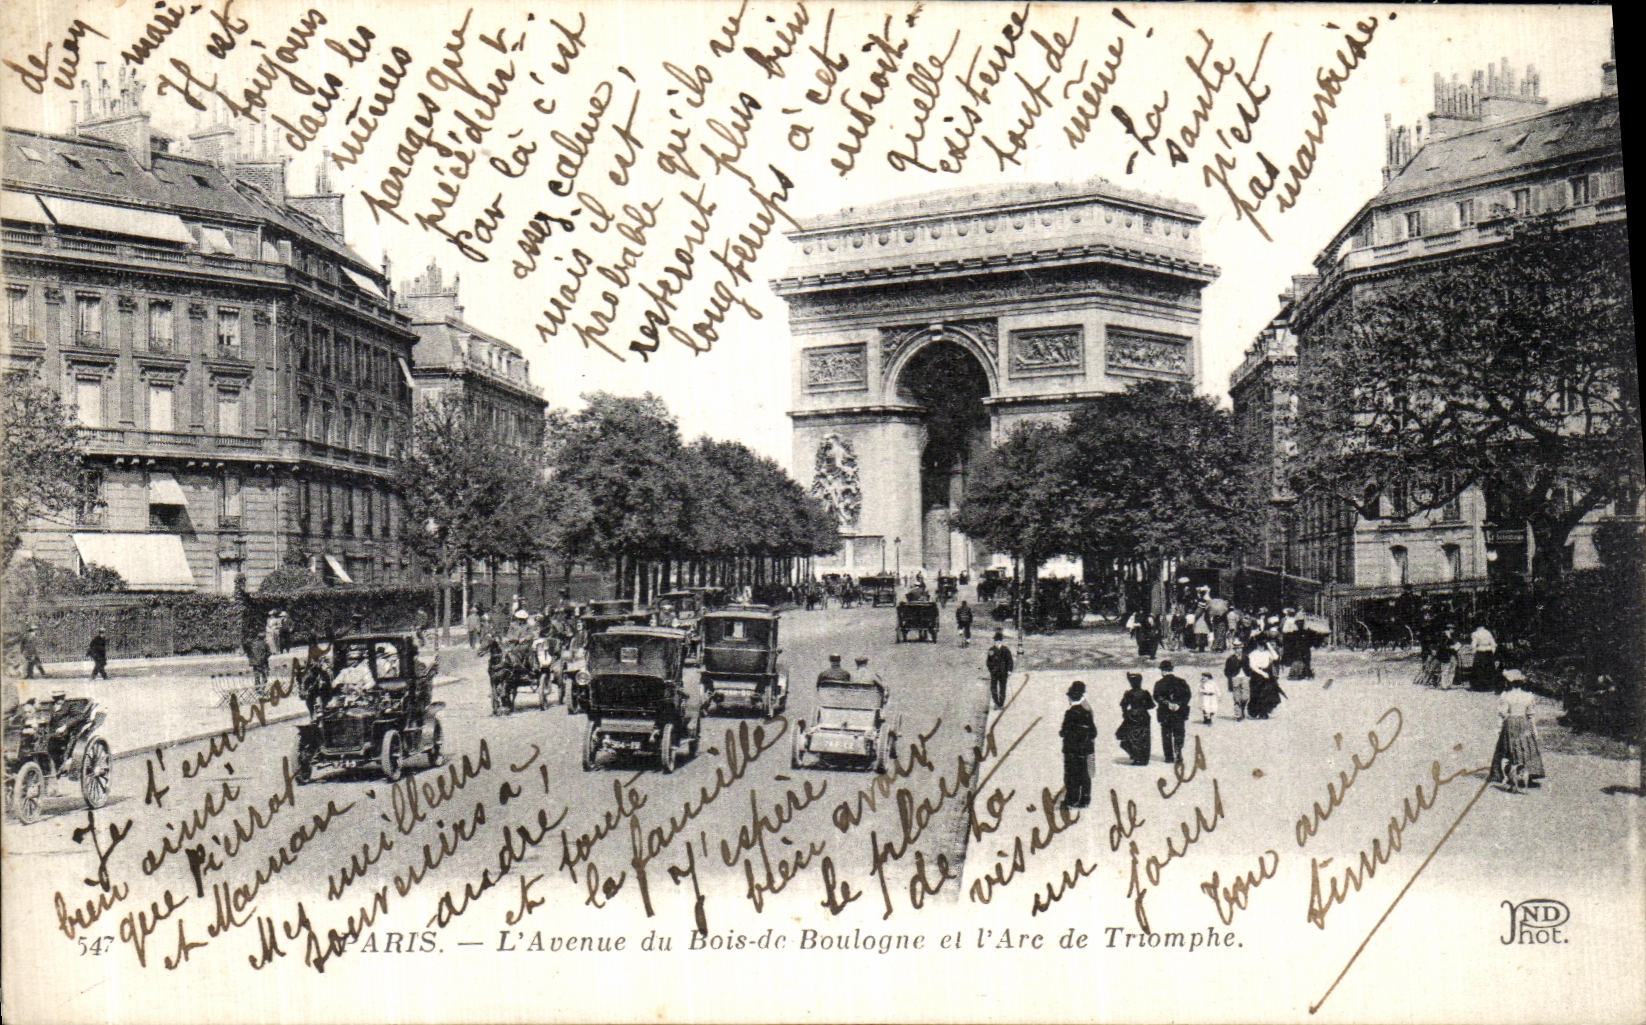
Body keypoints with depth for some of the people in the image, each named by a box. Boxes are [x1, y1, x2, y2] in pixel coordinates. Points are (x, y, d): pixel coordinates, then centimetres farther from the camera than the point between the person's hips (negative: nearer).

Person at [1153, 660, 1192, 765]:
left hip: (1164, 714, -1)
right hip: (1179, 713, 2)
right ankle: (1178, 755, -3)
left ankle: (1169, 757, 3)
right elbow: (1188, 696, -2)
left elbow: (1157, 697, -10)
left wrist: (1167, 703, -14)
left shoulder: (1159, 683, -2)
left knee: (1166, 736, 6)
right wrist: (1179, 704, -10)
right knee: (1179, 734, 9)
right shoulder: (1181, 681, 4)